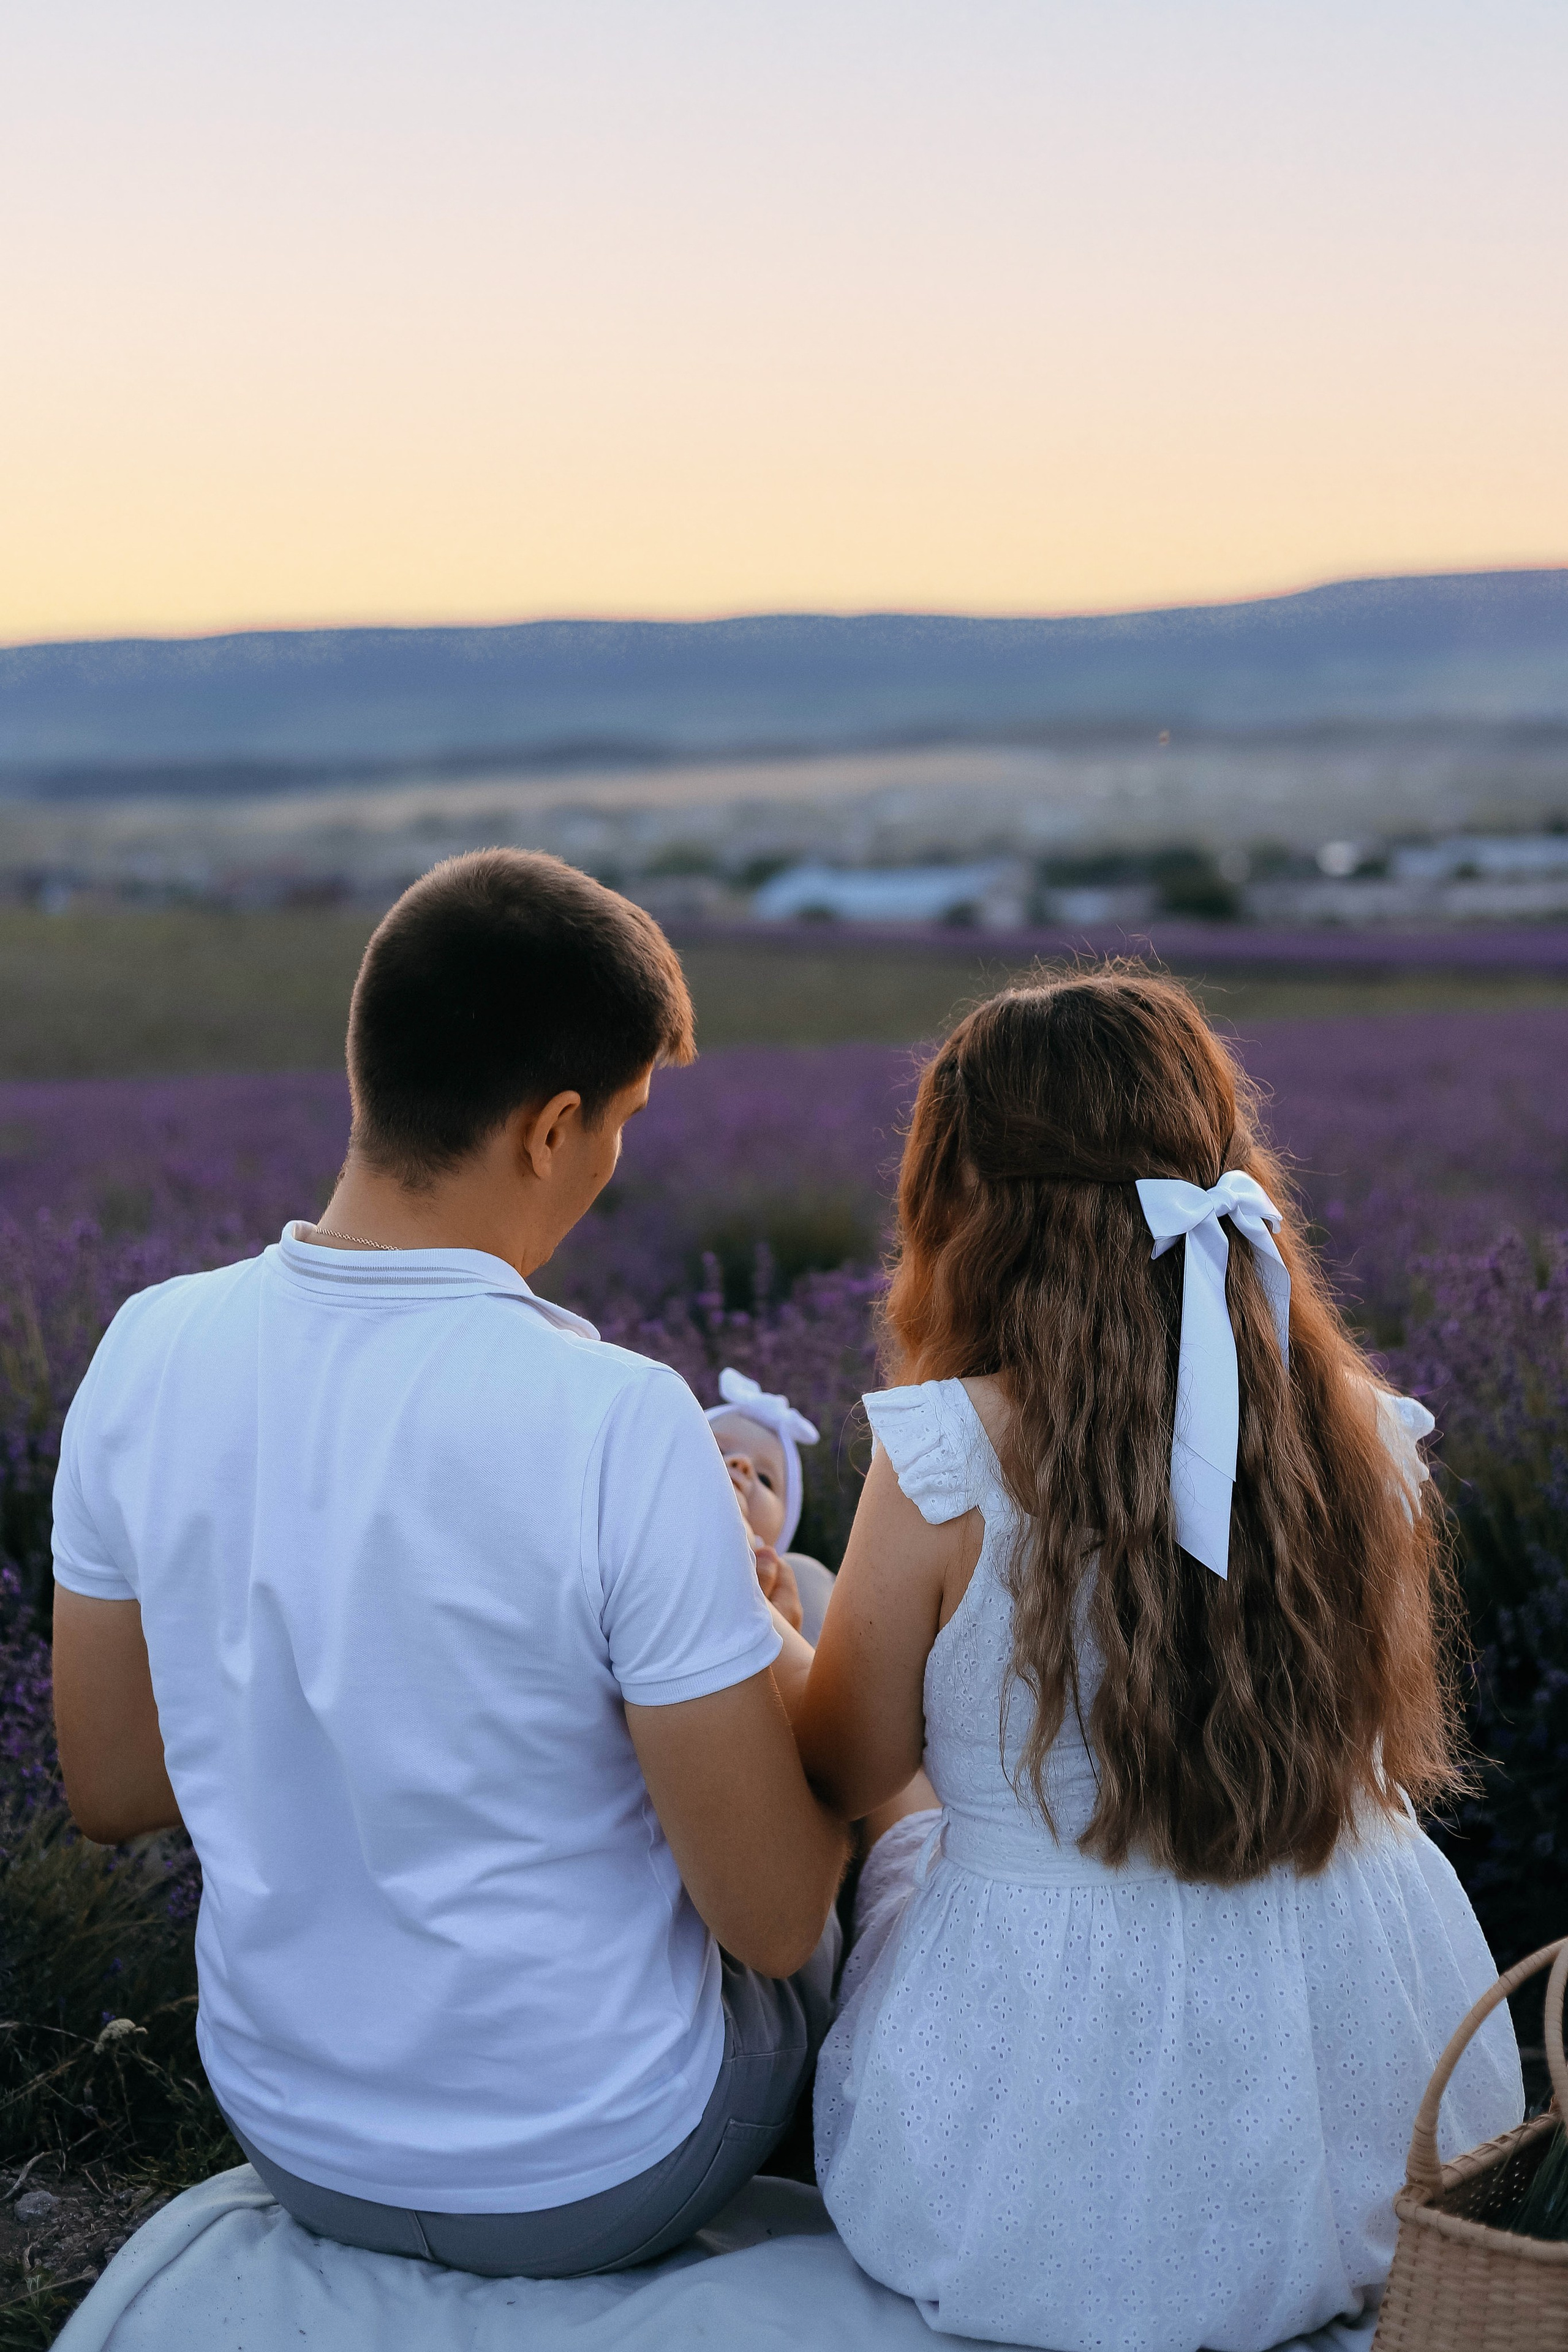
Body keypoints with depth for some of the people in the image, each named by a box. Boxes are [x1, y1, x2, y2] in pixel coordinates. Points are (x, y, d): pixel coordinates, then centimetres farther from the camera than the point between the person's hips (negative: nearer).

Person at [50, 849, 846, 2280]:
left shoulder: (150, 1350, -13)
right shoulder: (623, 1427, -30)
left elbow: (108, 1786, 0)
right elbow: (773, 1917, -21)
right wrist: (747, 1600, -6)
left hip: (295, 2140, 5)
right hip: (592, 2180, -4)